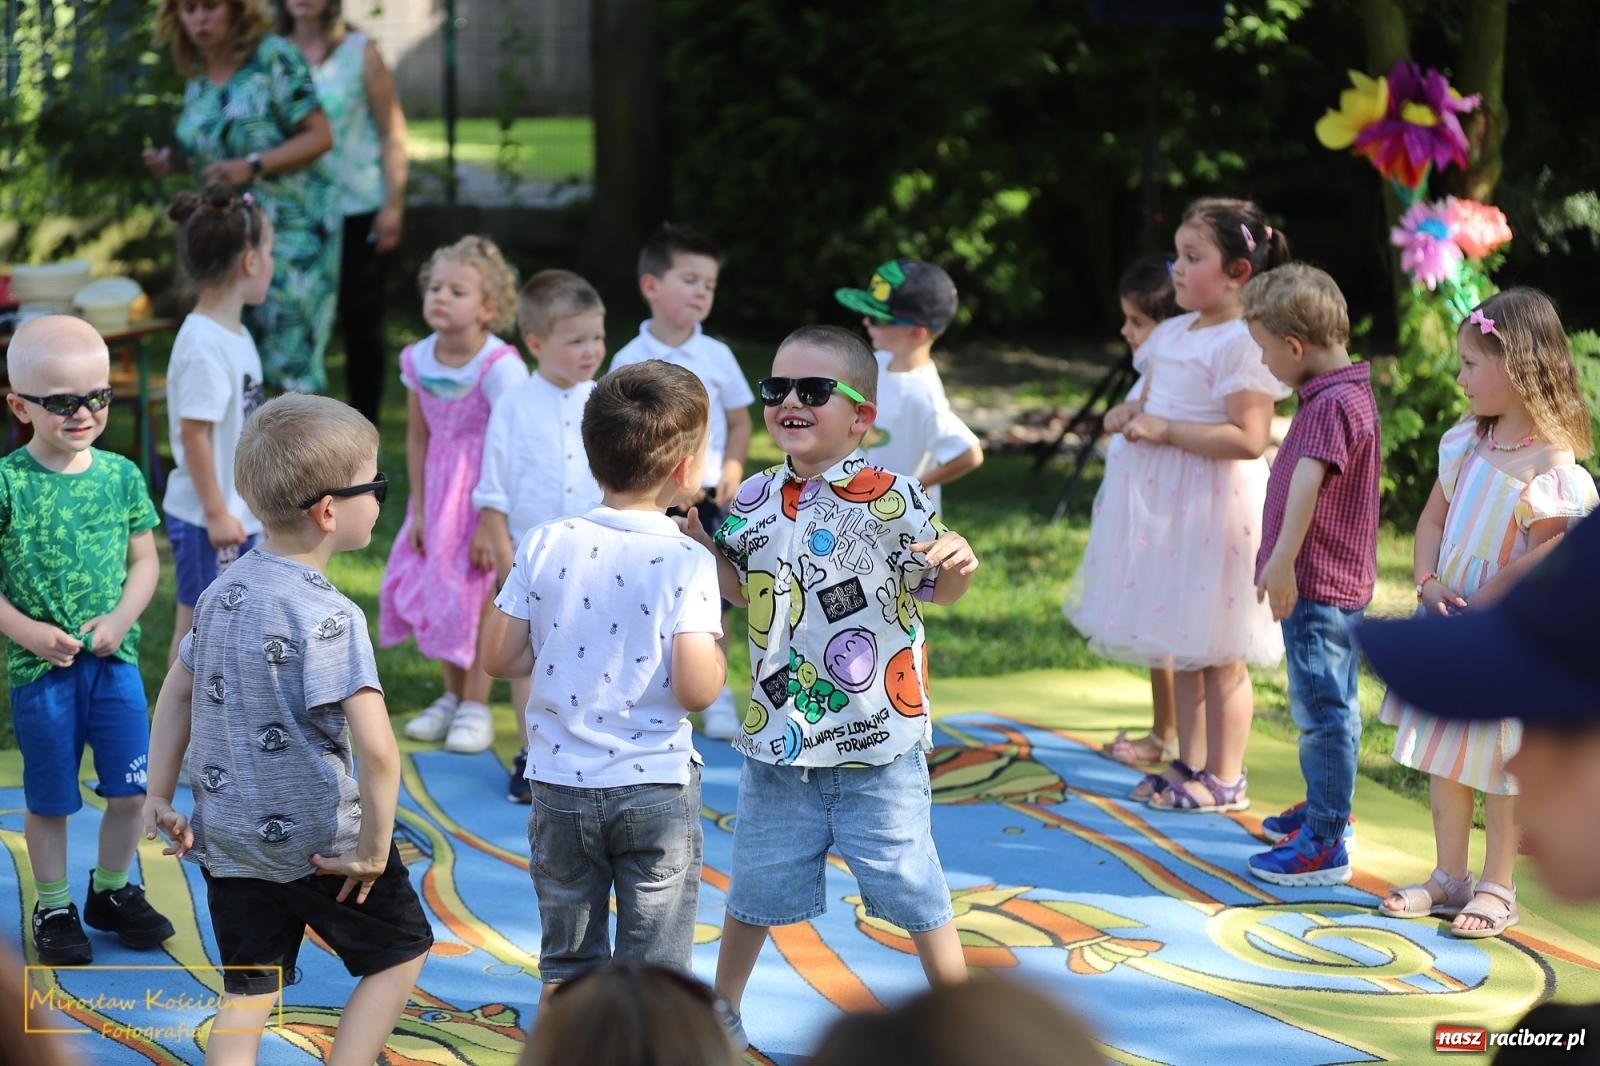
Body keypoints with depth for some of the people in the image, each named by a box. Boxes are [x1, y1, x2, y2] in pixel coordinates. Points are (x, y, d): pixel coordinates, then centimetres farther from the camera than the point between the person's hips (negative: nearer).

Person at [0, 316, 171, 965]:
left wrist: (121, 618, -10)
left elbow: (144, 561, 6)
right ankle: (54, 907, 25)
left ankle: (113, 890, 30)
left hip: (114, 661, 3)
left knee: (130, 789, 9)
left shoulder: (121, 476, -1)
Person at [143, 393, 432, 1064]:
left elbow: (176, 692, 14)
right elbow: (376, 749, -28)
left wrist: (160, 797, 20)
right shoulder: (329, 618, -21)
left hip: (228, 837, 6)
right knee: (400, 951, 14)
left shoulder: (223, 592, 3)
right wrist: (373, 851, -17)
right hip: (319, 843, -6)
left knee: (249, 987, 15)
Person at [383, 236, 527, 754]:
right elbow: (418, 438, 3)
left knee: (478, 598, 0)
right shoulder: (419, 360, -4)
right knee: (437, 590, 11)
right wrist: (417, 510, 1)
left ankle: (475, 706, 13)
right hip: (439, 491, 6)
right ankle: (452, 696, 27)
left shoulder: (500, 367, -21)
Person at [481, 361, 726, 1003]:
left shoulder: (546, 546, -3)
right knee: (653, 974, 6)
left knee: (566, 967, 17)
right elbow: (696, 689, -20)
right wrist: (718, 642, -1)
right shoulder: (686, 562, -14)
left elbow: (499, 658, 1)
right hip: (655, 789, -3)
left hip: (560, 787, 3)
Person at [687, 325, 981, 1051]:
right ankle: (722, 1006, 33)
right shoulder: (756, 500, 1)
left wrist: (957, 564, -36)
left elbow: (937, 590, -15)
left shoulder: (889, 499, -13)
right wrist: (704, 542, -1)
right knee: (756, 880, 16)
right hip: (779, 734, 4)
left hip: (877, 743, -4)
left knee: (909, 880, 5)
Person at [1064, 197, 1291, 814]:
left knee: (1218, 650, 0)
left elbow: (1247, 439, -24)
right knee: (1179, 644, 16)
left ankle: (1225, 778, 10)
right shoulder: (1171, 335, 11)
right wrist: (1133, 414, 4)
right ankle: (1189, 762, 27)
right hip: (1162, 500, 9)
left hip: (1214, 503, -9)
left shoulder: (1243, 344, -17)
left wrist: (1164, 429, -23)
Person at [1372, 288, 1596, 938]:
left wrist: (1477, 605, -19)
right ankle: (1449, 877, 24)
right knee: (1444, 754, 13)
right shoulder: (1464, 442, 4)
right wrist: (1428, 584, -6)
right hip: (1450, 618, 7)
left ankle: (1497, 889, 13)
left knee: (1499, 760, 2)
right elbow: (1433, 520, 9)